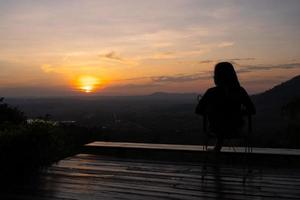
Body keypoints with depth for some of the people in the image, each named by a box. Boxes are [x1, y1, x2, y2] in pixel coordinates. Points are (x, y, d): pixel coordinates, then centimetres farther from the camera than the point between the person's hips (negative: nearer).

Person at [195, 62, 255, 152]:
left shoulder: (211, 92, -20)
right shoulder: (240, 91, -14)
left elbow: (198, 110, -8)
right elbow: (252, 110, -5)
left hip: (216, 130, -2)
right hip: (235, 130, 2)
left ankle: (220, 141, 41)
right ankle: (220, 143, 41)